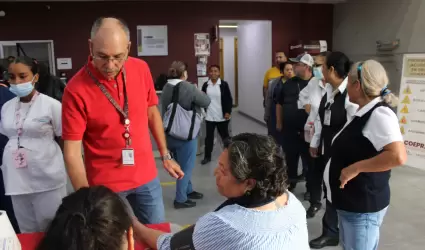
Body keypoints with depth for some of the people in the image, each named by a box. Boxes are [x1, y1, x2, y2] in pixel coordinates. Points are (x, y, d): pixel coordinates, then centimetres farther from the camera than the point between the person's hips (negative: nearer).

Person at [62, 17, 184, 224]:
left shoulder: (141, 69, -7)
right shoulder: (76, 89, -19)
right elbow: (72, 151, -17)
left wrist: (165, 155, 9)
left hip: (146, 176, 4)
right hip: (104, 184, -3)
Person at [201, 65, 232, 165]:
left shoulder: (224, 84, -5)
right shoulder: (205, 85, 3)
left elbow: (229, 99, -4)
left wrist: (228, 112, -10)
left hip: (222, 116, -2)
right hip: (209, 116, 2)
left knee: (224, 135, 12)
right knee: (209, 136, 7)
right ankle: (207, 156, 18)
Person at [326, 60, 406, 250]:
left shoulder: (380, 113, -21)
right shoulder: (364, 113, 7)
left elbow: (398, 156, -34)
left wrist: (356, 168, -26)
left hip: (363, 206, -9)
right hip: (351, 202, 9)